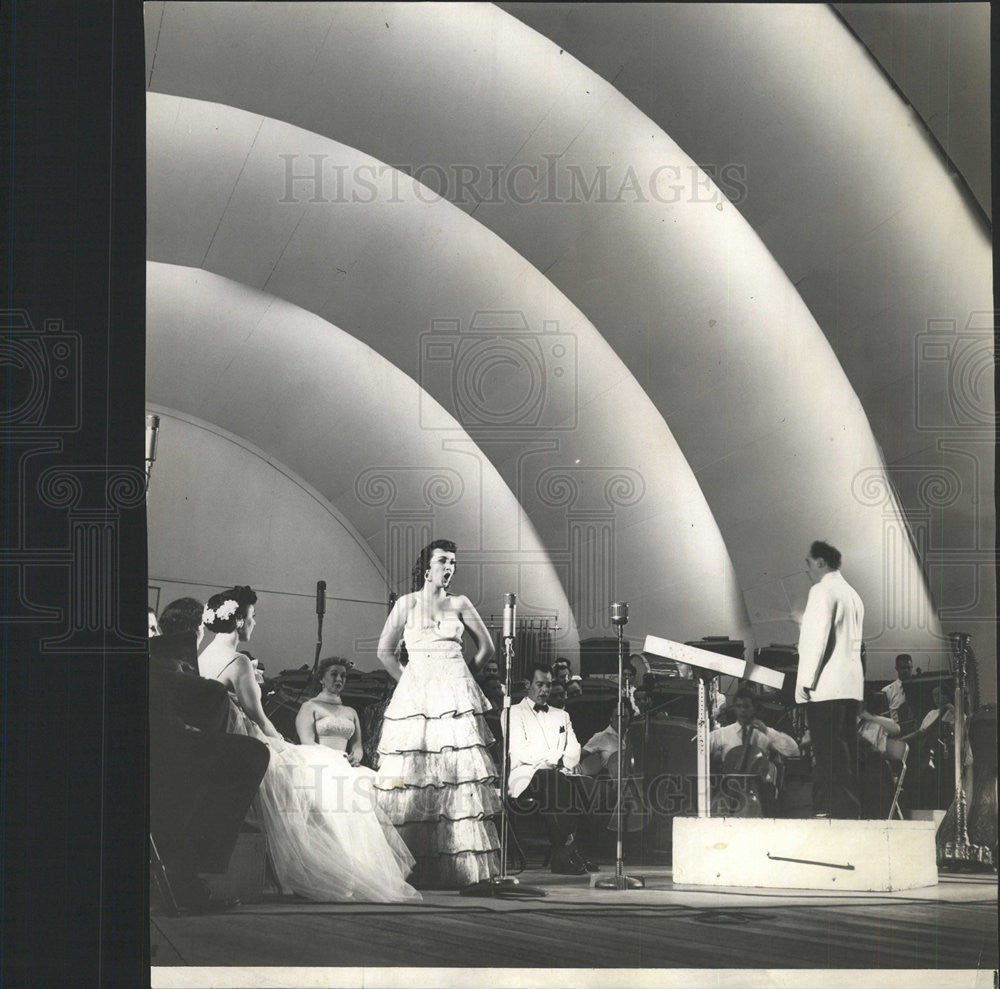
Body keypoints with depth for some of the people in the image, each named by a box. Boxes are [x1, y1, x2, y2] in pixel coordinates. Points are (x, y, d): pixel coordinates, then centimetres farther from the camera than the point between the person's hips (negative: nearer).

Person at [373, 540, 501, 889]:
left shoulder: (460, 604, 12)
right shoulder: (407, 604, 8)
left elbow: (486, 646, 19)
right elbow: (384, 651, 10)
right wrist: (409, 681, 9)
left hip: (455, 695, 1)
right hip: (416, 698, -1)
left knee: (459, 772, -8)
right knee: (414, 775, -7)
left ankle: (461, 866, -8)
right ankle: (415, 868, -6)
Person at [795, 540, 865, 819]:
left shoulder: (823, 590, -8)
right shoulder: (851, 594, 21)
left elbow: (818, 637, -16)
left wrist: (807, 680, -15)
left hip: (825, 686, -9)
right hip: (851, 684, 9)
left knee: (828, 751, -11)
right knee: (846, 750, 9)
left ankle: (831, 808, -14)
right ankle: (851, 807, 9)